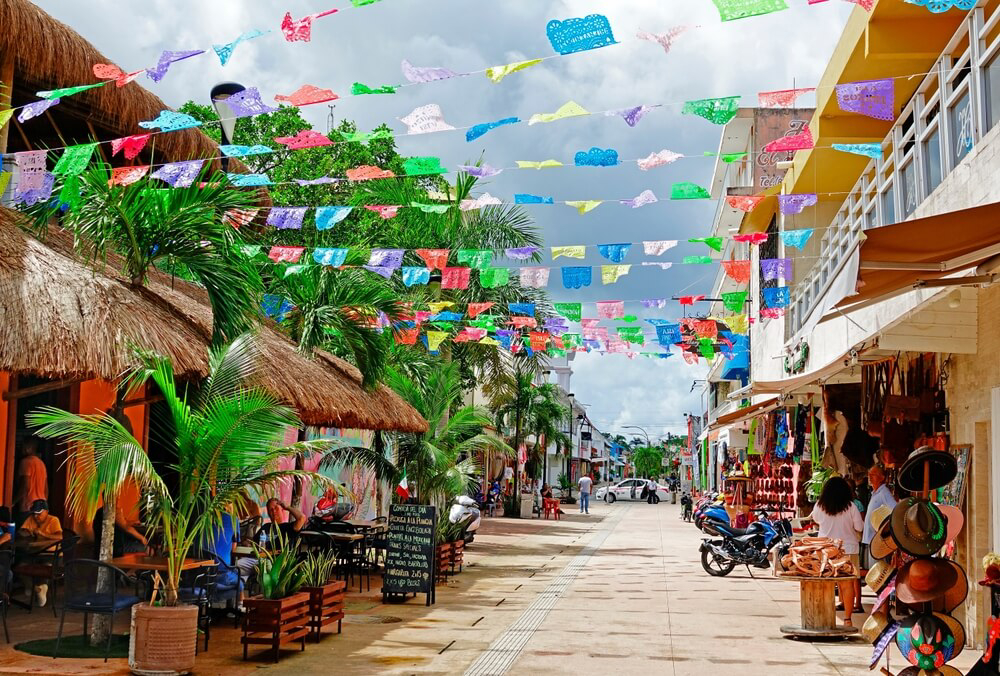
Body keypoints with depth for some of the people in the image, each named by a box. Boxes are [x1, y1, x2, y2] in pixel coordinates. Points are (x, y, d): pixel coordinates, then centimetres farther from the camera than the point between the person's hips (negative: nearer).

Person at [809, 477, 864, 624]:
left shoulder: (819, 506, -3)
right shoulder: (851, 507, -9)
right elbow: (859, 528, -2)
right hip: (848, 548, -2)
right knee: (848, 583, 3)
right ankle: (847, 619, 2)